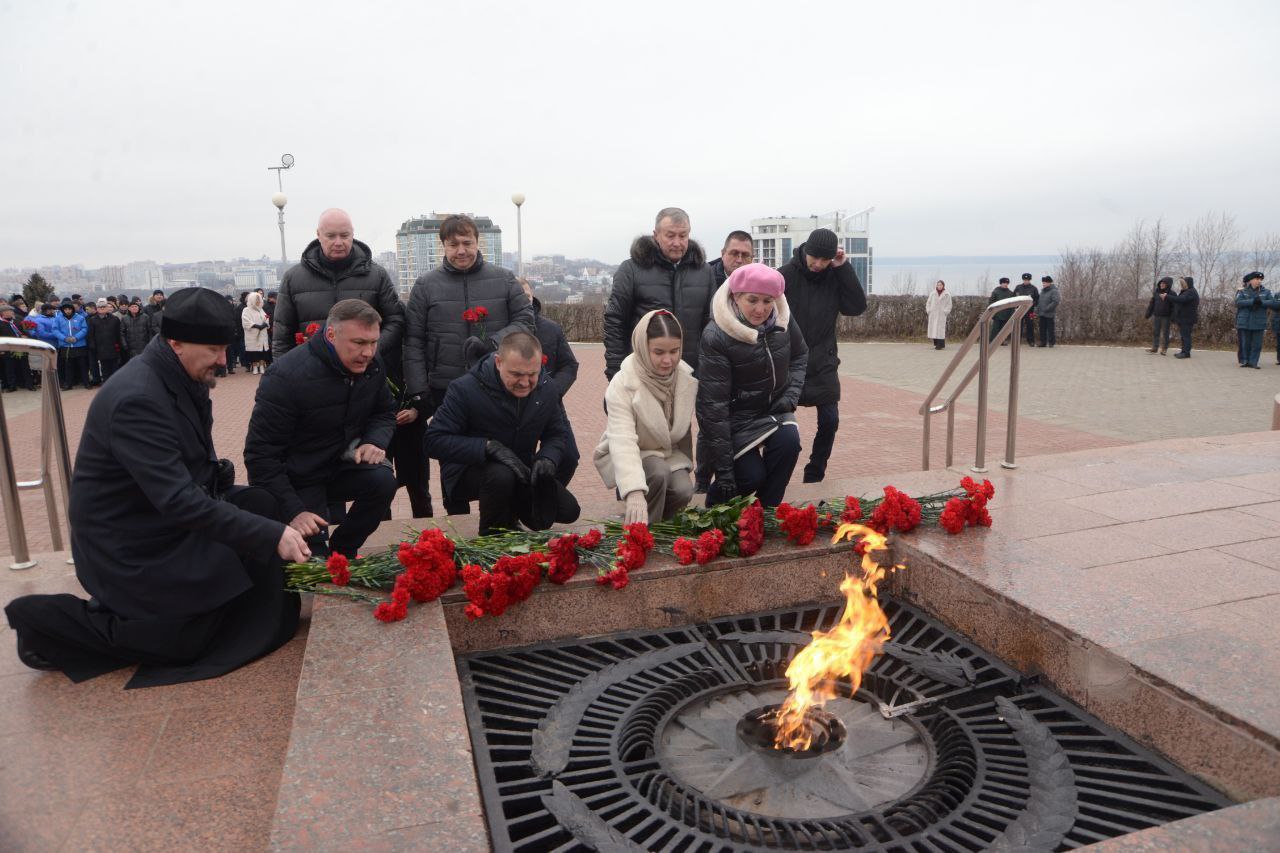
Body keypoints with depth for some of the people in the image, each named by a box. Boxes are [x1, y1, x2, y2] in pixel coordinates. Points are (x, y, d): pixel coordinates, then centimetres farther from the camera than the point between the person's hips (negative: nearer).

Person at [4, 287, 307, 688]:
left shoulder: (182, 379, -1)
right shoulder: (136, 398, -29)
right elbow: (177, 500, -34)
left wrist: (216, 471, -7)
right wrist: (271, 535, -35)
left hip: (167, 516, 9)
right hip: (128, 545, -8)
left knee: (260, 504, -6)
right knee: (187, 643, -4)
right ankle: (47, 622, 8)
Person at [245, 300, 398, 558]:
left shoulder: (372, 365, -8)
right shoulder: (287, 376, -26)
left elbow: (384, 413, 10)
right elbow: (260, 453, -22)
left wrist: (375, 441, -15)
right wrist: (293, 512, -28)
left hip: (342, 464, 5)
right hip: (298, 479, -5)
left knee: (383, 480, -26)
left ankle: (341, 551, -2)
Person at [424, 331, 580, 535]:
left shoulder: (547, 389, -5)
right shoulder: (465, 388, -20)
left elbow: (559, 434, 6)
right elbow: (434, 441, -22)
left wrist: (548, 459, -19)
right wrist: (489, 447, -33)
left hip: (520, 472, 5)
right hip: (467, 471, -5)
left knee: (569, 511, -11)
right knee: (502, 475, -38)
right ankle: (492, 536, -8)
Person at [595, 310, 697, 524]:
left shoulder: (688, 378, -11)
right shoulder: (622, 384, -27)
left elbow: (685, 430, 6)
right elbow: (622, 441, -39)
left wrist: (685, 466, 11)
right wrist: (635, 492, -52)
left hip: (669, 454, 4)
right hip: (630, 456, -4)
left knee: (684, 491, -25)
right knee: (658, 474, -35)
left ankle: (660, 523, 6)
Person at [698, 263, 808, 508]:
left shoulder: (783, 319, -10)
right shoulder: (716, 336, -26)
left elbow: (800, 355, 12)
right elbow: (713, 403, -24)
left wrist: (791, 395, -7)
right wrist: (723, 468, -23)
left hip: (774, 408, 4)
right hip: (736, 416, -4)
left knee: (789, 441, -24)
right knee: (751, 477, -15)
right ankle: (715, 510, 19)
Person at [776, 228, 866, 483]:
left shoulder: (836, 276, 1)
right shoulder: (785, 275, -10)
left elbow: (857, 307, -9)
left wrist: (844, 268, -13)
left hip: (823, 364, 3)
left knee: (830, 420, 2)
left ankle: (814, 477, 19)